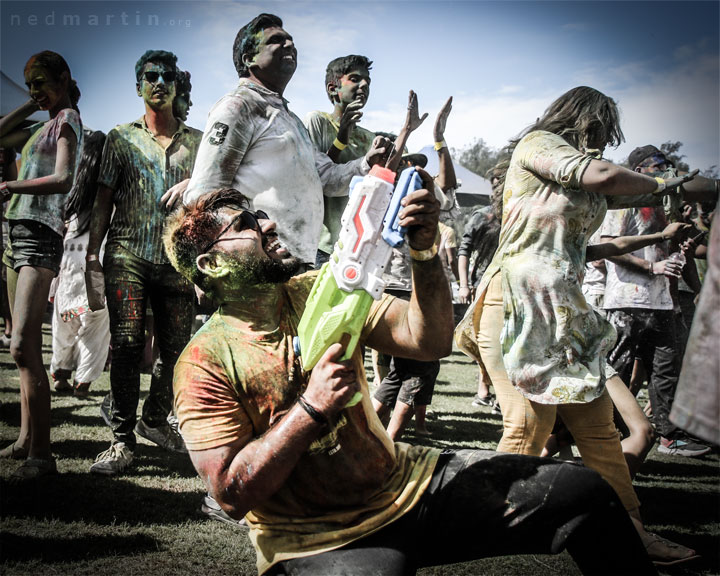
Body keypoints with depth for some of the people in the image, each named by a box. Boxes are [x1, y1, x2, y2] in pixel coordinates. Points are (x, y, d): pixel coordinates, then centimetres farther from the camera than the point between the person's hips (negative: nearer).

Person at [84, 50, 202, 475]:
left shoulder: (197, 141, 14)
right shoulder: (121, 138, 11)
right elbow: (104, 201, 7)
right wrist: (92, 257, -1)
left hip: (177, 259, 2)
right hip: (128, 253, -2)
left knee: (177, 348, 4)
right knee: (127, 344, -8)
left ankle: (155, 419, 26)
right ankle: (123, 440, -1)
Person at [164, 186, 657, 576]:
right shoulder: (205, 362, -10)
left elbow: (430, 340, -5)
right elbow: (233, 493, -16)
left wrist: (425, 250, -19)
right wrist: (311, 408, -24)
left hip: (404, 482, 5)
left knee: (585, 492, -4)